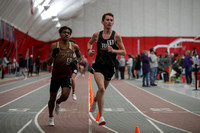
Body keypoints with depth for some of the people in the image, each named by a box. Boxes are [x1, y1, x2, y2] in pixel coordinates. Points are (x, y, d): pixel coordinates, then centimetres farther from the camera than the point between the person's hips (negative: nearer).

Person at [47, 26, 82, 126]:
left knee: (65, 95, -21)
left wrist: (76, 61, -3)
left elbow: (80, 56, 20)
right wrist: (53, 55, -23)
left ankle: (58, 103, 17)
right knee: (52, 98, 8)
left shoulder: (74, 46, 0)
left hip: (67, 75, 0)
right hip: (56, 75, 0)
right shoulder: (54, 46, -2)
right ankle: (51, 117, 32)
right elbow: (48, 63, -3)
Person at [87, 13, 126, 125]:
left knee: (102, 90, 18)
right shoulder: (97, 35, 1)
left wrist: (113, 50, -20)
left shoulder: (116, 36, -4)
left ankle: (95, 100, 55)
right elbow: (90, 43, 22)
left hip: (110, 67, 1)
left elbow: (124, 52, -3)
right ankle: (101, 117, -15)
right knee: (101, 89, -21)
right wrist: (89, 50, 1)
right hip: (99, 66, -1)